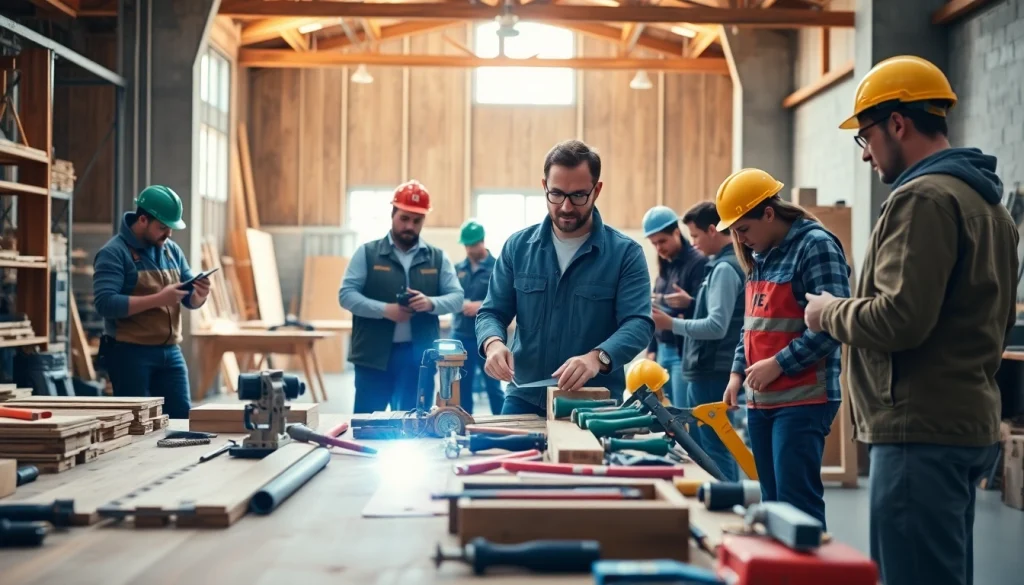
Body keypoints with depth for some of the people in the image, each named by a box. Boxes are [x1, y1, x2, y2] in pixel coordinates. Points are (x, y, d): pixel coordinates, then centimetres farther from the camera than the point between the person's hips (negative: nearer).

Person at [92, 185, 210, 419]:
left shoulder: (172, 251, 11)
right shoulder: (113, 253, -9)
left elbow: (191, 301, 13)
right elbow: (105, 303, -20)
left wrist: (200, 294, -11)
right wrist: (158, 299, -25)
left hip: (170, 352, 6)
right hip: (130, 353, -6)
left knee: (183, 417, 5)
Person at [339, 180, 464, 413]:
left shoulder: (438, 257, 9)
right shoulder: (367, 253, 2)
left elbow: (457, 297, 5)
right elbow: (346, 294, -4)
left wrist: (431, 303, -17)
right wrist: (384, 309, -18)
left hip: (418, 356, 2)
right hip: (373, 354, -2)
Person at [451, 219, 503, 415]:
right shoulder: (458, 269, 10)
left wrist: (482, 306, -18)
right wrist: (461, 304, -11)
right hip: (461, 336, 4)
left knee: (493, 386, 4)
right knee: (462, 387, 10)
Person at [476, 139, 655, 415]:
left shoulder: (626, 253, -6)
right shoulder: (518, 246, 3)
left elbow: (638, 323, -15)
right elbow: (492, 312, 6)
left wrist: (597, 357, -35)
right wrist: (493, 342, -19)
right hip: (524, 399, 2)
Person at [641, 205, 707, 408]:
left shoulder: (698, 263, -11)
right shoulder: (665, 267, 15)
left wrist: (689, 303, -37)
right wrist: (652, 349, 16)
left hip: (685, 352, -8)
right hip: (663, 351, 8)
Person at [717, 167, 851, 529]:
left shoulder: (816, 245, -11)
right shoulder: (760, 255, 15)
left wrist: (779, 364, -17)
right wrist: (738, 372, 11)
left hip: (803, 399, -8)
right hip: (761, 399, 8)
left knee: (798, 503, -8)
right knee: (773, 502, 11)